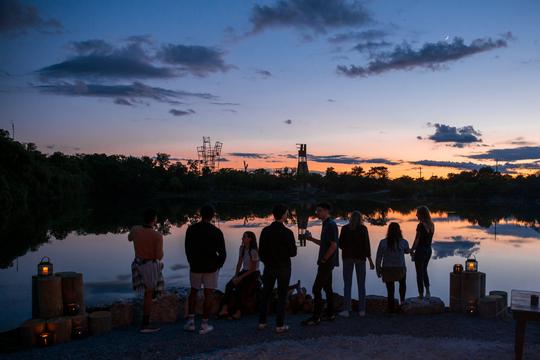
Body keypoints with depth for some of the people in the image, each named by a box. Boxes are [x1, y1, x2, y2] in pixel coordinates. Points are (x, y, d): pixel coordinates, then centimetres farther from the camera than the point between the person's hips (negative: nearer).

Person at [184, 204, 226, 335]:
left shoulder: (191, 229, -2)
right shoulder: (216, 232, -9)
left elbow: (188, 249, 5)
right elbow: (222, 253, -7)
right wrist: (218, 265, 8)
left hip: (195, 266, 2)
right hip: (211, 267, -2)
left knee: (193, 292, 18)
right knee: (208, 295, 4)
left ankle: (191, 321, 13)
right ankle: (204, 325, 6)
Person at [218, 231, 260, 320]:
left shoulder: (253, 251, -17)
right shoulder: (242, 248, 6)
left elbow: (252, 269, -16)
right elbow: (239, 263, 9)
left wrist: (240, 277, -17)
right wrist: (236, 275, -3)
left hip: (253, 274, -7)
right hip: (244, 272, 7)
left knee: (238, 288, -27)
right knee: (229, 285, -17)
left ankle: (238, 312, -13)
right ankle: (224, 309, -21)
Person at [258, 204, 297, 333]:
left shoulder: (265, 231, -3)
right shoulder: (287, 233, -14)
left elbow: (261, 251, 2)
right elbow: (293, 253, -11)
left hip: (269, 267, 3)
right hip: (283, 268, -3)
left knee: (266, 295, 14)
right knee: (282, 296, 5)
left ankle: (262, 322, 19)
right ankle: (280, 325, 8)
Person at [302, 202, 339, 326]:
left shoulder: (331, 225, -16)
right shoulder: (326, 224, 15)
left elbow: (333, 245, -22)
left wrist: (323, 259, -16)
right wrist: (311, 238, 10)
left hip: (326, 262, -10)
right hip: (327, 262, 10)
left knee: (316, 289, -8)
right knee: (327, 287, 14)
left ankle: (316, 318, -4)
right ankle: (330, 314, 22)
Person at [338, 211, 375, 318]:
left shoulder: (344, 228, 1)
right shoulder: (363, 228, -3)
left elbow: (340, 244, 2)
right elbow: (366, 245, -6)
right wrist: (370, 260, -2)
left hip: (347, 257, 1)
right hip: (360, 258, 0)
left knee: (347, 285, 4)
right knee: (361, 285, 8)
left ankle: (347, 310, -1)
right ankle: (362, 310, 8)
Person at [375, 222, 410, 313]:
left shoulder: (383, 242, -9)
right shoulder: (403, 242, -8)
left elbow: (378, 258, -5)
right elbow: (407, 251, 15)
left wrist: (378, 270, 5)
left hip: (387, 270, 0)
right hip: (400, 269, 0)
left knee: (390, 291, 11)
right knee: (402, 283, 31)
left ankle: (391, 310, 15)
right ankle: (402, 300, 20)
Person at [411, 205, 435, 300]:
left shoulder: (421, 225, -18)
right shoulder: (431, 225, 4)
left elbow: (417, 240, -15)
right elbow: (429, 238, 7)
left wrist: (412, 250, -6)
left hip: (420, 250, -7)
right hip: (428, 250, 7)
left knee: (419, 272, 5)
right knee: (424, 271, 21)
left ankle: (421, 294, 12)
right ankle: (427, 292, 14)